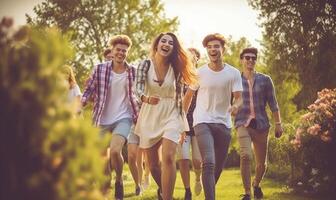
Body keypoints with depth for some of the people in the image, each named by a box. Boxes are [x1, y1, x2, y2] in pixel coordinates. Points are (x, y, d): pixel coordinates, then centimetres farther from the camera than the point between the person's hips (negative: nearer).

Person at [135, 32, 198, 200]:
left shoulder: (176, 68, -1)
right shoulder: (145, 65, -4)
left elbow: (179, 95, 6)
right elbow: (139, 87, -16)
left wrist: (182, 121, 8)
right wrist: (145, 98, -39)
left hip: (171, 116, -1)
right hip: (149, 117, 1)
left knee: (168, 158, -22)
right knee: (153, 164, 11)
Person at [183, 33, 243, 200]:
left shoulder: (233, 73, -2)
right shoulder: (199, 73, -2)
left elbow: (238, 97, -3)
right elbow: (188, 95, 9)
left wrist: (235, 105, -27)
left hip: (224, 124, 3)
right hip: (203, 122, -3)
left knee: (219, 167, 11)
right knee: (209, 163, -21)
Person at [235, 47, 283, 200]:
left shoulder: (265, 80, 5)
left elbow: (273, 103, 8)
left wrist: (278, 124, 4)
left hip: (261, 124, 2)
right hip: (243, 123, -2)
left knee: (261, 162, 10)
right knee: (246, 156, -25)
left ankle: (256, 184, 41)